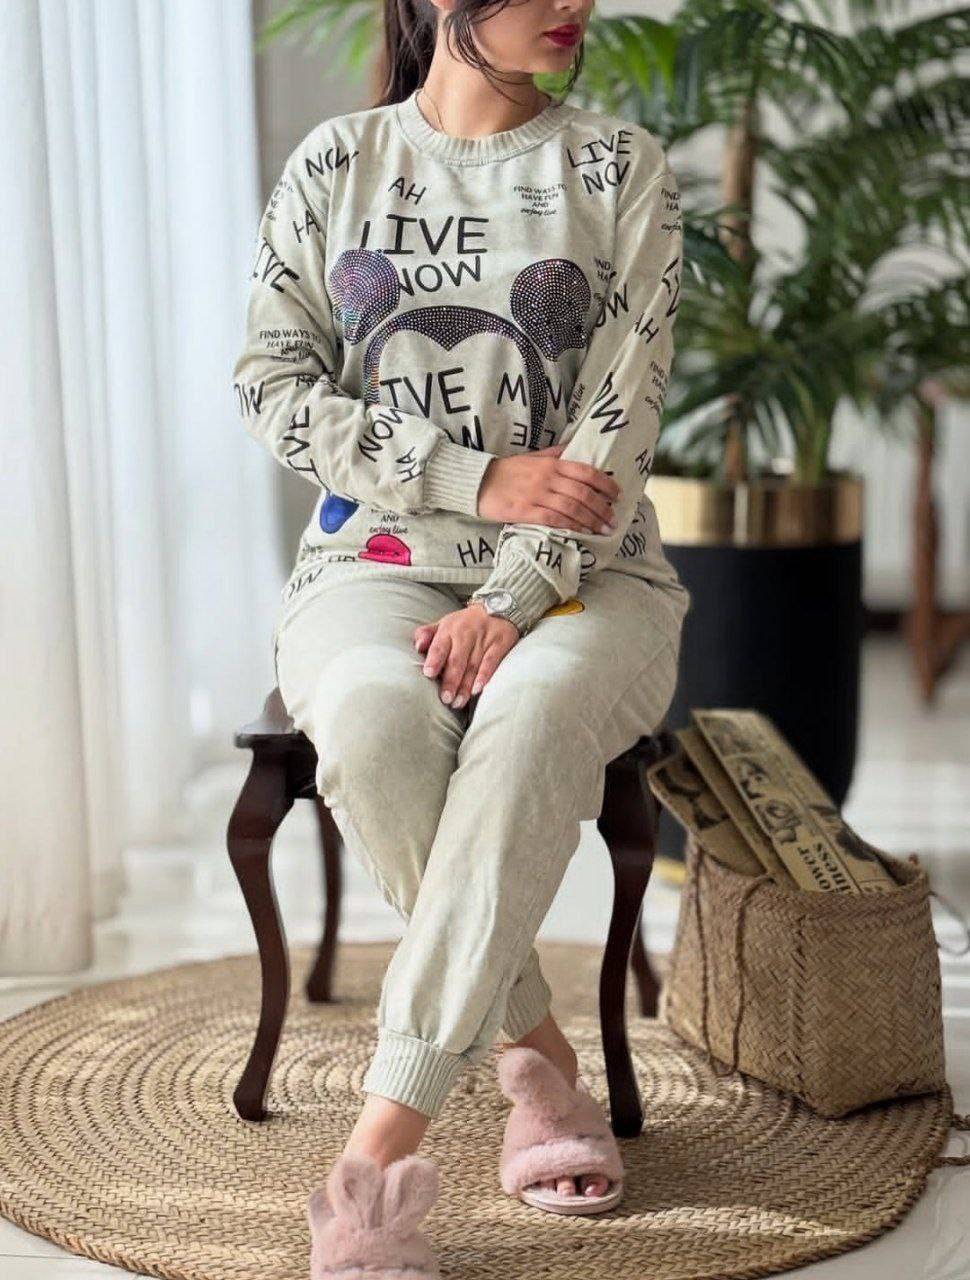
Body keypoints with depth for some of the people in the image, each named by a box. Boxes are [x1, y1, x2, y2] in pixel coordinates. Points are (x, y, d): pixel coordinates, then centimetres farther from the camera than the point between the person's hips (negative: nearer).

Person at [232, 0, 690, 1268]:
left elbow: (619, 419, -4)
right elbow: (276, 383, 2)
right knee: (372, 720, -34)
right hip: (377, 559, 1)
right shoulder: (334, 163, 9)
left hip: (583, 575, -1)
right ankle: (535, 1045, -18)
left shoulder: (620, 167, 5)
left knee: (529, 718, -36)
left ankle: (388, 1128, -35)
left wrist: (511, 602, -17)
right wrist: (479, 480, -10)